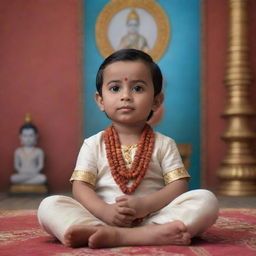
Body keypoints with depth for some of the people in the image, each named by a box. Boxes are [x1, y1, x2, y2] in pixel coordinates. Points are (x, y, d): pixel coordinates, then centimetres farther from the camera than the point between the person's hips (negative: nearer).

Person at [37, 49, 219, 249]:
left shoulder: (164, 144, 10)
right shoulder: (93, 145, 10)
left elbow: (179, 186, 0)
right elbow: (81, 187, 1)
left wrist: (145, 204, -17)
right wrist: (105, 211, -19)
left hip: (154, 216, 0)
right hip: (103, 218, 0)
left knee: (206, 200, -22)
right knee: (49, 205, -21)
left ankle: (113, 236, -36)